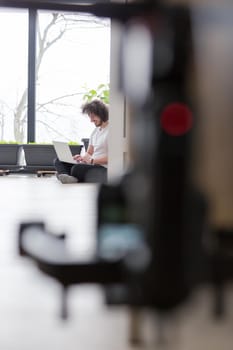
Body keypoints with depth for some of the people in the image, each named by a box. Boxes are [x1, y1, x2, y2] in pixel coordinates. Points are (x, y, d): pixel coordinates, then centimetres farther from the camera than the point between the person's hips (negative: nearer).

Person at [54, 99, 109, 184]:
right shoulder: (95, 131, 21)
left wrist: (92, 160, -22)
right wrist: (82, 158, -2)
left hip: (103, 168, -10)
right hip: (92, 165, 10)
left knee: (77, 168, -38)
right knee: (58, 161, -4)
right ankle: (67, 177, -34)